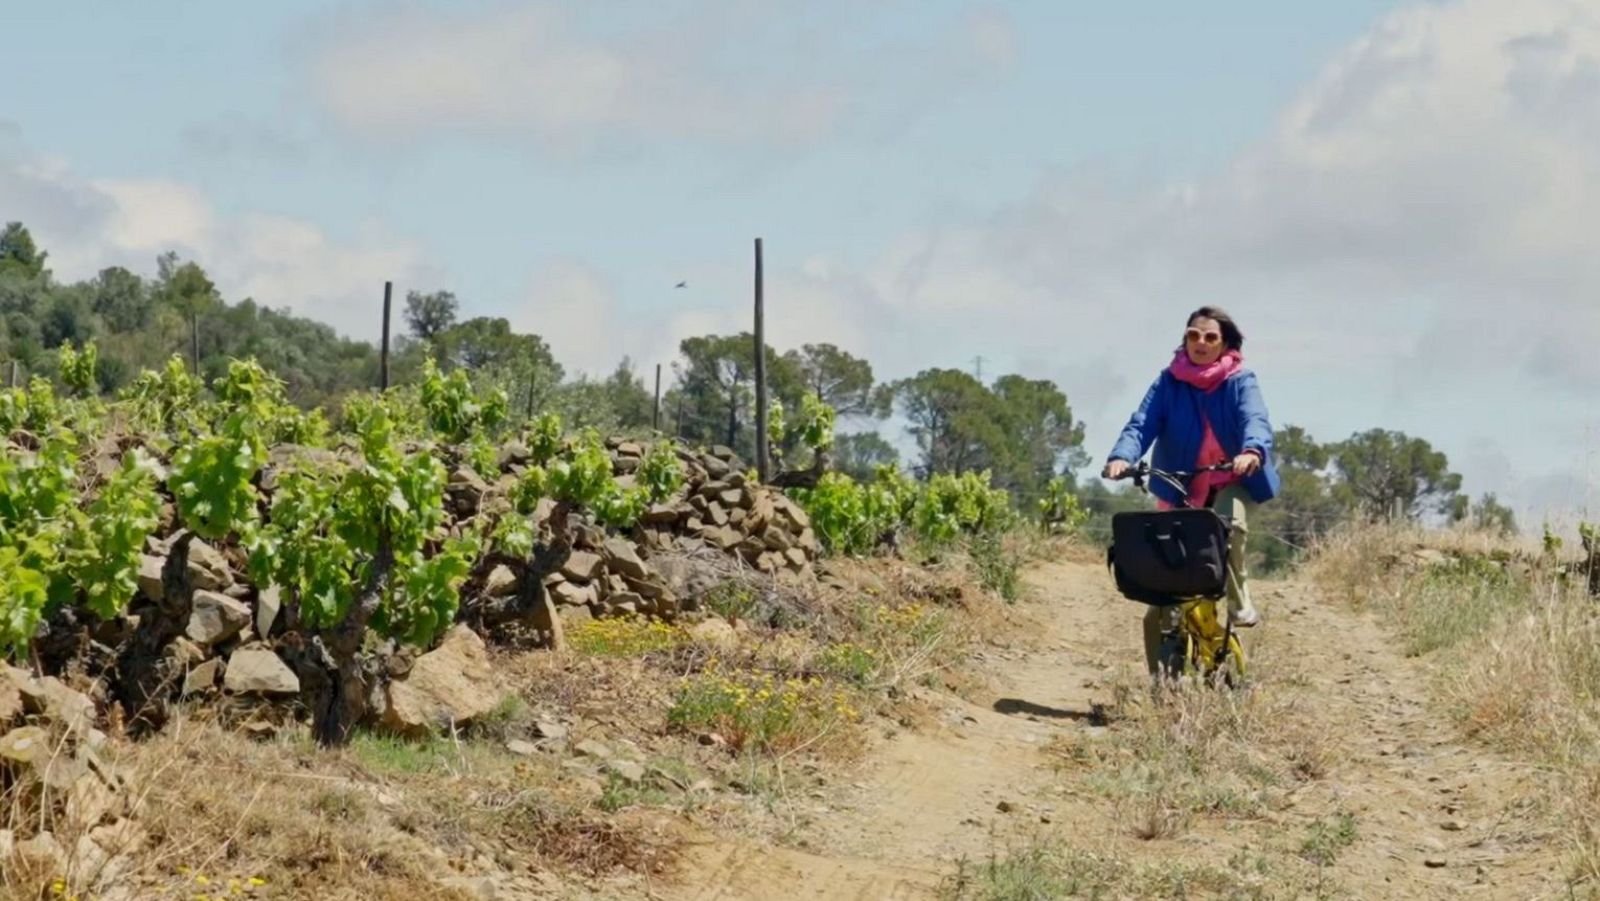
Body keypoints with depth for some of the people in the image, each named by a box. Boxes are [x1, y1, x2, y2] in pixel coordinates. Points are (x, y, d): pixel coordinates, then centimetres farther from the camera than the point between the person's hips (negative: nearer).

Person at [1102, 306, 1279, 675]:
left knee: (1229, 523, -37)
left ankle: (1238, 602, -17)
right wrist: (1122, 456, -40)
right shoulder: (1170, 382, -6)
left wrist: (1252, 451, -51)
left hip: (1232, 482, -2)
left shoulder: (1240, 382, -9)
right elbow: (1142, 423, -18)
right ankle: (1161, 675, 12)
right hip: (1183, 489, 2)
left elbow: (1255, 420, -27)